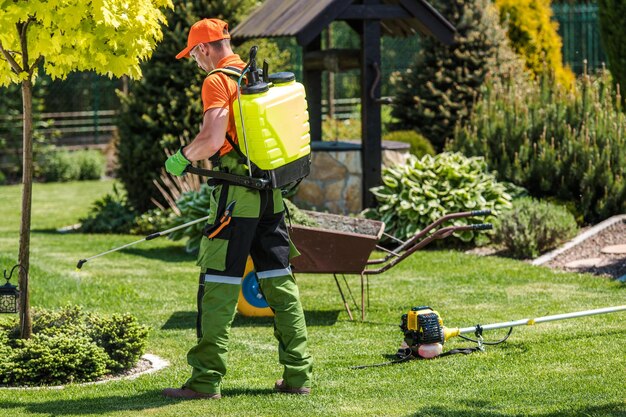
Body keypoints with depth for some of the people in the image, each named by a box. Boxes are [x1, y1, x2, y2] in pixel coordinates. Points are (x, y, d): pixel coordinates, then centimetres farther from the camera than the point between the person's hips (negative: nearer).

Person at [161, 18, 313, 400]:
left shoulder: (217, 81, -9)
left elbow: (212, 140, -20)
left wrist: (182, 158, -1)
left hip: (237, 194, -7)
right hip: (271, 194, 8)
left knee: (218, 286, -4)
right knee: (280, 280, 10)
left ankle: (206, 380, -3)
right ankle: (298, 374, 10)